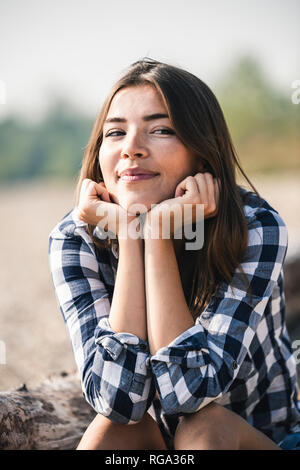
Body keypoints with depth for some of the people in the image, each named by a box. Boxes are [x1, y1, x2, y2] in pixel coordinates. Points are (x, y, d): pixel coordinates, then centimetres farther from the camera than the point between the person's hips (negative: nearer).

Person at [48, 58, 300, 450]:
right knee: (113, 429, -28)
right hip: (148, 439, 2)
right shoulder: (76, 240, -16)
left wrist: (158, 232, -30)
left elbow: (188, 390, -29)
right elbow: (119, 398, -27)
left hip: (262, 437, -1)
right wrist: (128, 236, -28)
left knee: (206, 425, -31)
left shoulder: (257, 229, -21)